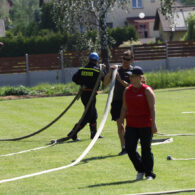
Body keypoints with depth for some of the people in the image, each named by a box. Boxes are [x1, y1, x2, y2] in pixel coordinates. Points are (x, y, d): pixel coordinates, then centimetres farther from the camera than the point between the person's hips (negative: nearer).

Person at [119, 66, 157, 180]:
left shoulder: (147, 90, -6)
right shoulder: (127, 90, 11)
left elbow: (152, 108, -11)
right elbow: (124, 108, 16)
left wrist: (153, 124, -18)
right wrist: (121, 122, 12)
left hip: (145, 125, -5)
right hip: (131, 125, 5)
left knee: (146, 150, 0)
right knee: (130, 148, -4)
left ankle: (149, 174, 13)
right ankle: (140, 170, 17)